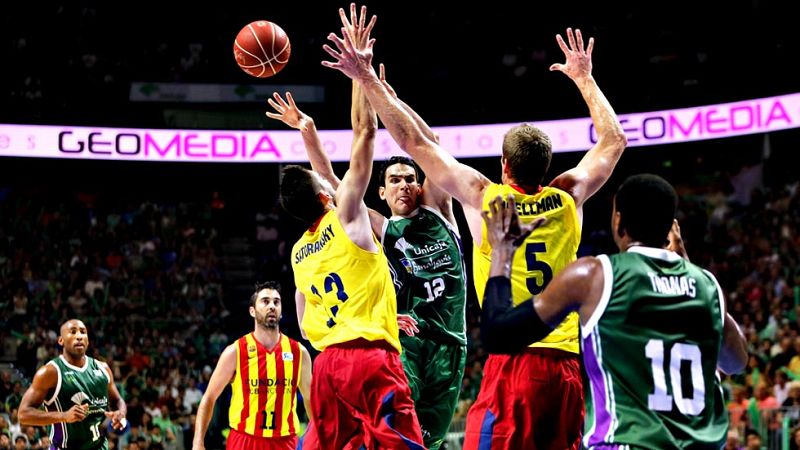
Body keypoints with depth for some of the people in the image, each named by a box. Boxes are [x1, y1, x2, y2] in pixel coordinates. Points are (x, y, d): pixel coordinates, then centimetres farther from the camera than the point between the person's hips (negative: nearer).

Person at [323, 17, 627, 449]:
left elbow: (414, 141, 5)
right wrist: (584, 78, 37)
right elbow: (613, 140, 26)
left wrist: (368, 79, 12)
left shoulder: (482, 197, 0)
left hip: (512, 364, -4)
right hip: (566, 367, 5)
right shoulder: (568, 199, 9)